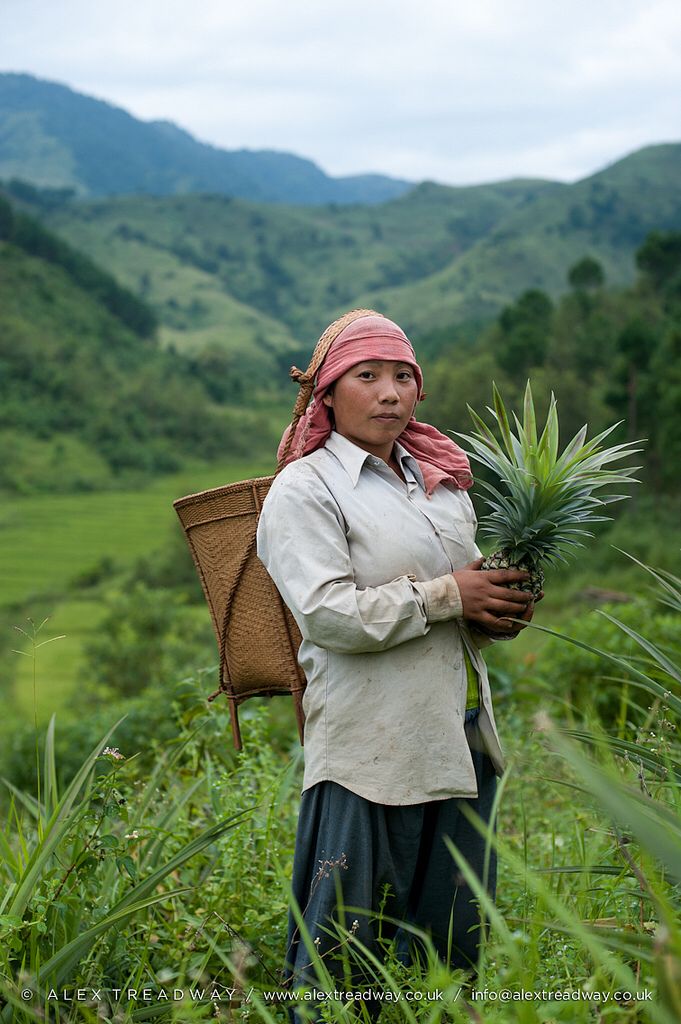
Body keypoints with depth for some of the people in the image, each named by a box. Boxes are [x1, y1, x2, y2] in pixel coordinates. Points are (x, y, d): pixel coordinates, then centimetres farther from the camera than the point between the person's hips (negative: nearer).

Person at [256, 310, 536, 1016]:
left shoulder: (443, 479, 16)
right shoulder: (303, 490, -6)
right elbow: (327, 614, -18)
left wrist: (500, 606, 3)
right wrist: (448, 596, -15)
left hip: (462, 738, 7)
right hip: (371, 744, -7)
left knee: (457, 942, 14)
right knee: (344, 943, -2)